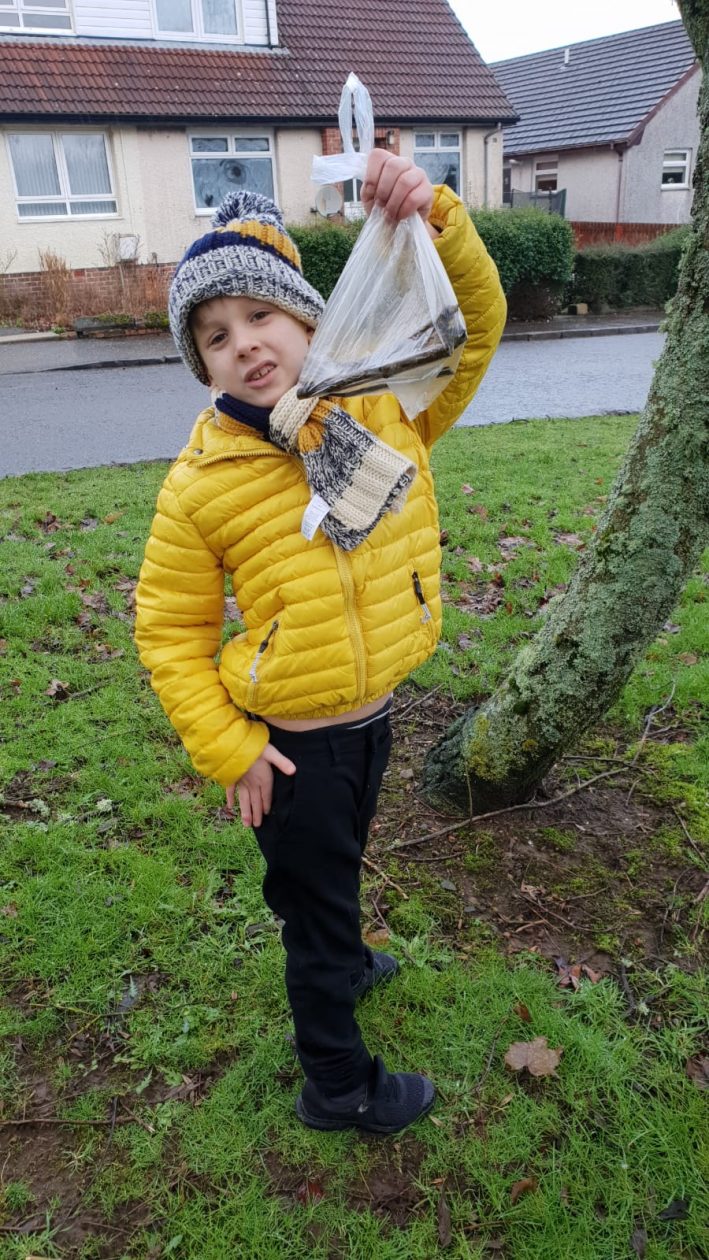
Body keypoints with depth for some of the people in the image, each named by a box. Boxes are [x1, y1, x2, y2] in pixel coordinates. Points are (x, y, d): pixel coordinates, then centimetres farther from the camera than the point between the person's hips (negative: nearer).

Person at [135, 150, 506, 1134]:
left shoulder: (386, 410, -9)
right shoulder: (202, 482, -19)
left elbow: (475, 321, -8)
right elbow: (169, 629, -11)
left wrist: (433, 216, -26)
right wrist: (229, 752, -12)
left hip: (373, 718, 4)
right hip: (292, 746, -4)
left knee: (336, 870, 31)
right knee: (317, 900, 17)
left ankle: (336, 963, 64)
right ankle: (339, 1085, 44)